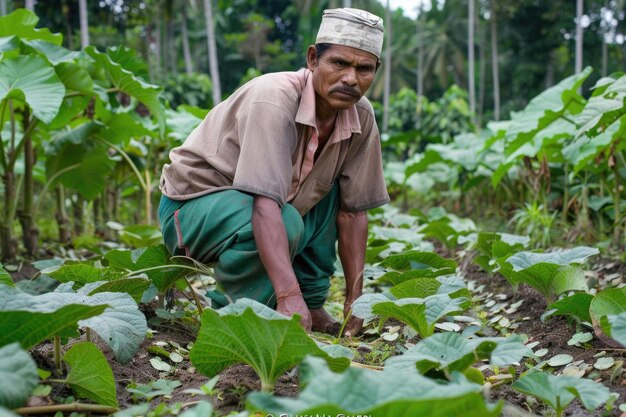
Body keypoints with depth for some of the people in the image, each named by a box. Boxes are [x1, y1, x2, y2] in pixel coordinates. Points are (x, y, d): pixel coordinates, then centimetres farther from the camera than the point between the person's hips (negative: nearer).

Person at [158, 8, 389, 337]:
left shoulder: (360, 118, -8)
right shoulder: (274, 99, -28)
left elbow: (352, 211, -5)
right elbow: (264, 205, -38)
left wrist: (355, 299, -8)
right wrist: (289, 296, -45)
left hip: (256, 209, 8)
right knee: (285, 222, -33)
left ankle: (312, 304, 1)